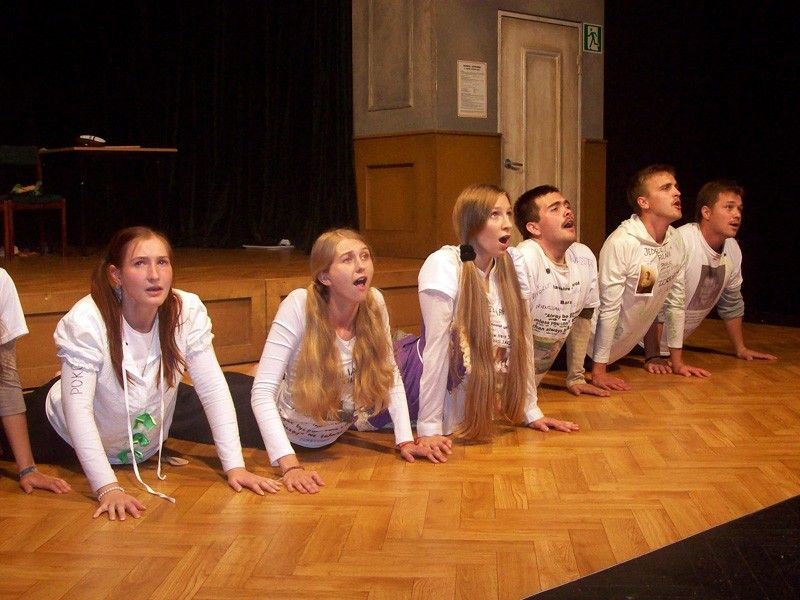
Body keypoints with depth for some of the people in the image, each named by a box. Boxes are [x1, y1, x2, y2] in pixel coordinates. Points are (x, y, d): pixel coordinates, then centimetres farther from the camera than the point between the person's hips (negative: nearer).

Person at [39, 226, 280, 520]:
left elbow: (213, 388, -21)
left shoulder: (188, 310, -22)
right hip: (77, 440, -2)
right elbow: (77, 409, -34)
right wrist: (107, 487, -41)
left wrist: (235, 466, -27)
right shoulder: (86, 320, -30)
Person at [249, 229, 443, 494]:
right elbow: (263, 391, -34)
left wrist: (405, 441, -15)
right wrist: (290, 465, -42)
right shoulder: (299, 306, -33)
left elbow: (391, 375, -7)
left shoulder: (375, 302, -21)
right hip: (290, 431, -2)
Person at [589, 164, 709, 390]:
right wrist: (599, 372, -21)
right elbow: (609, 308, -24)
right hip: (597, 346, -6)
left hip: (627, 347, 6)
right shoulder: (621, 243, -26)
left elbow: (675, 302, 5)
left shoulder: (677, 242, -4)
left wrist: (677, 362, 8)